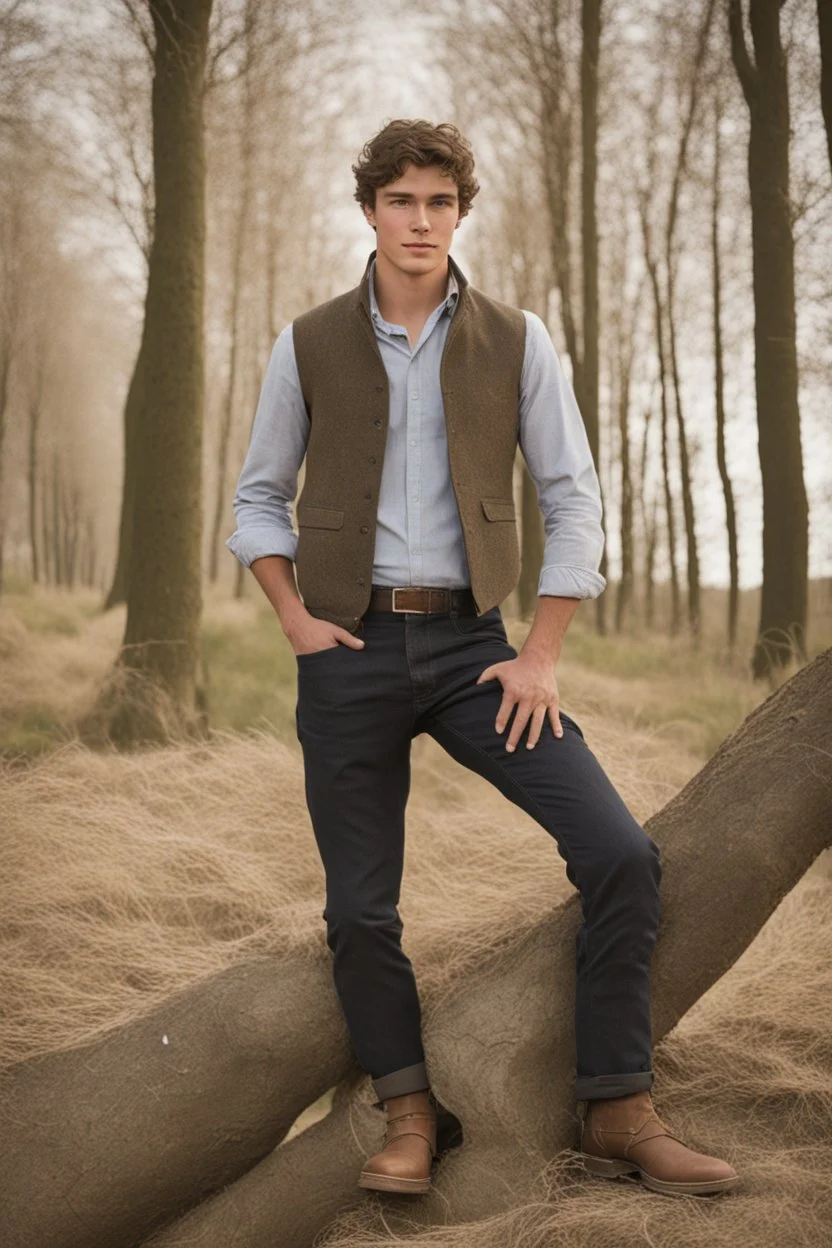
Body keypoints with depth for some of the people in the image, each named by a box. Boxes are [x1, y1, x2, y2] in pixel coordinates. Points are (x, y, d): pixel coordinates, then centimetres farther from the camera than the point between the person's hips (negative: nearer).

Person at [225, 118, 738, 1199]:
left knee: (620, 853, -12)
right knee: (361, 906, 3)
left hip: (472, 644, 0)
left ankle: (618, 1113, 1)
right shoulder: (309, 346, 3)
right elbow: (259, 499, 12)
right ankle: (409, 1117, 23)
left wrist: (542, 655, -5)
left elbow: (575, 501, 3)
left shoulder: (516, 343, 3)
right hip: (350, 651, 0)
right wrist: (297, 620, -2)